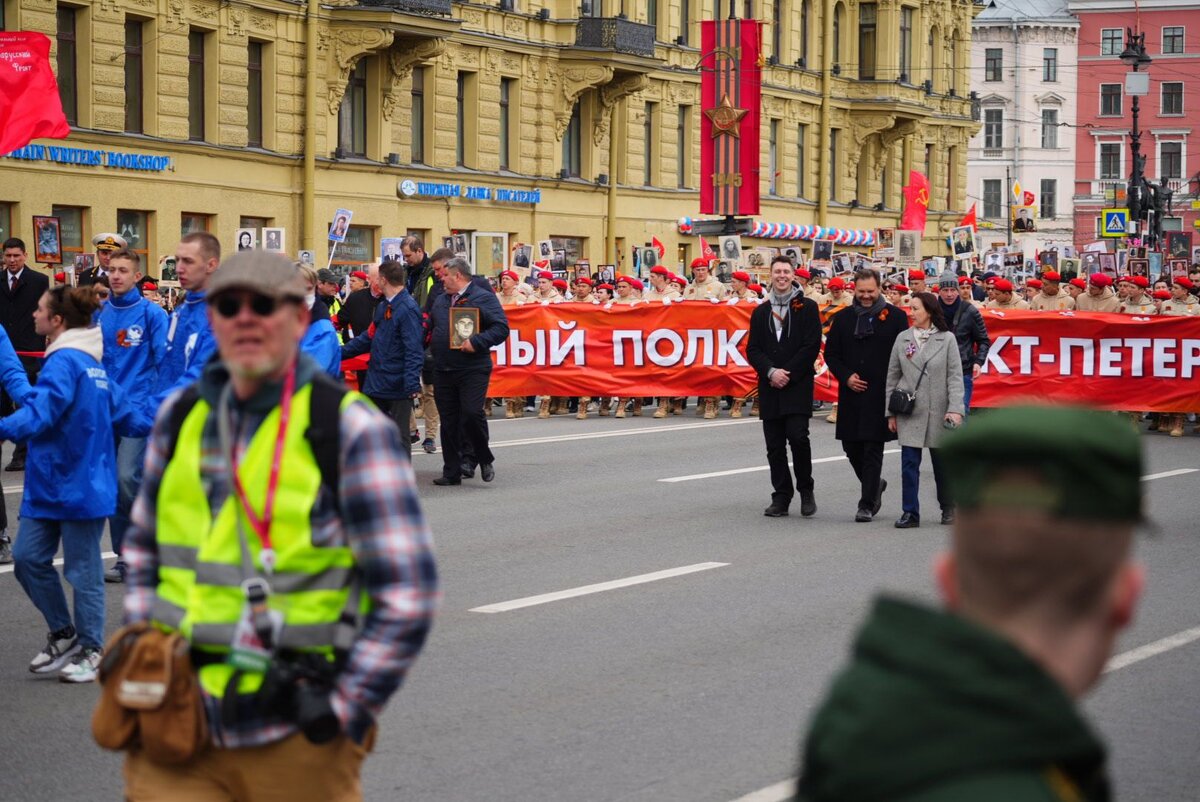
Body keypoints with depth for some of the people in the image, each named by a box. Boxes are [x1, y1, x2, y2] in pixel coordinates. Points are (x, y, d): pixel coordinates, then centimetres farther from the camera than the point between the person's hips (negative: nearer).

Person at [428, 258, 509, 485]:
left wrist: (476, 342, -21)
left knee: (472, 414, -15)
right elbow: (430, 329, 26)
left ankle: (485, 459, 8)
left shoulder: (484, 298, -3)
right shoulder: (441, 300, 18)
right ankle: (452, 471, 13)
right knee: (448, 421, 6)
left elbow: (501, 328, -12)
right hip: (443, 371, 6)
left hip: (473, 370, -6)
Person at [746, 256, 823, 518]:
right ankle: (781, 497, 10)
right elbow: (752, 349, 8)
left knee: (797, 436, -15)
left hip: (798, 385, -4)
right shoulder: (761, 312, 14)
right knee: (774, 445, 3)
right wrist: (771, 372, -9)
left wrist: (787, 374, -11)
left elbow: (812, 346, -5)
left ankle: (806, 489, 4)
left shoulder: (807, 307, 3)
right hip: (769, 388, 4)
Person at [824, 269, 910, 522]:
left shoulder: (895, 316, -1)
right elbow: (831, 354, 12)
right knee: (851, 447, 8)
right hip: (851, 394, 4)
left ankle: (867, 504, 2)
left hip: (881, 395, -4)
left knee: (873, 449, -3)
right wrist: (846, 377, -4)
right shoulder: (843, 318, 9)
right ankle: (874, 485, 33)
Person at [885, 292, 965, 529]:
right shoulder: (902, 338, 5)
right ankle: (910, 512, 3)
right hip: (909, 411, 1)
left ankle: (948, 508, 27)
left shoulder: (947, 339, -2)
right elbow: (892, 377, 8)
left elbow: (955, 376, -4)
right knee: (909, 463, -3)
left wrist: (955, 409, -13)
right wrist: (891, 412, 5)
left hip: (938, 411, -1)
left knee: (942, 462, 9)